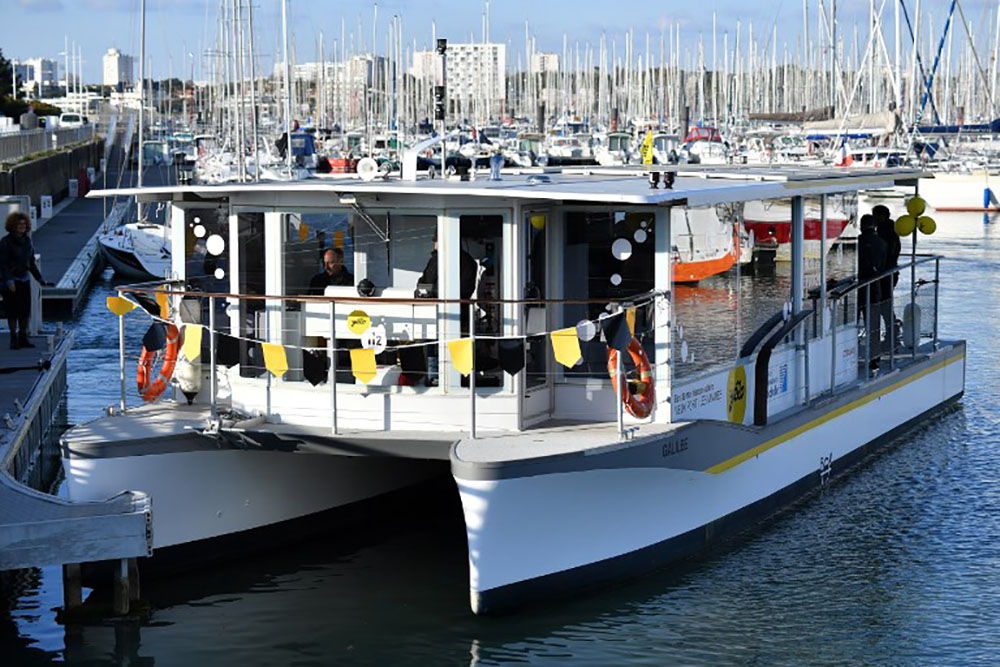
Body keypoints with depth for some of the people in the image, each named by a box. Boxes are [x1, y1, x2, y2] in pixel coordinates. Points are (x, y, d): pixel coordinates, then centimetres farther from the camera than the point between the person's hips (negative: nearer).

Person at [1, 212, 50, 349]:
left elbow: (31, 262, 16)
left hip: (25, 279, 6)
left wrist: (40, 279, 15)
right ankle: (14, 339, 3)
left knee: (25, 309, 5)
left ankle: (23, 338, 13)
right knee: (13, 310, -3)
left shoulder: (26, 240, 9)